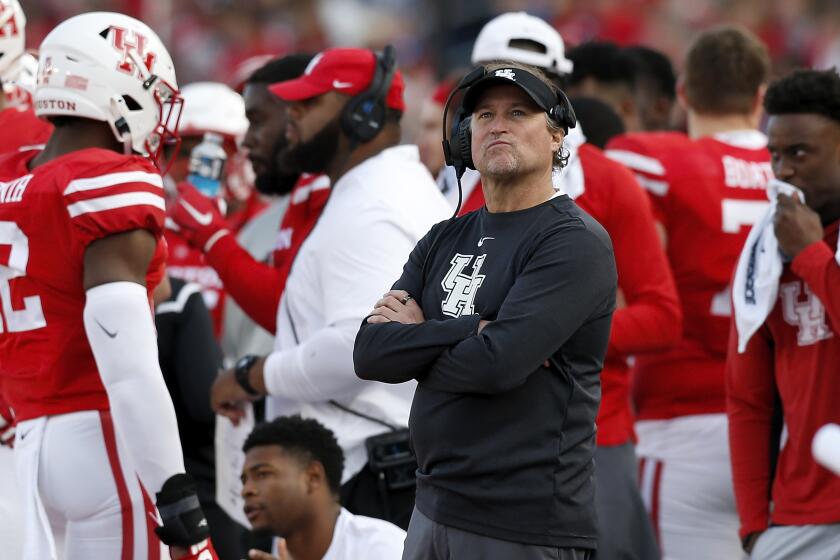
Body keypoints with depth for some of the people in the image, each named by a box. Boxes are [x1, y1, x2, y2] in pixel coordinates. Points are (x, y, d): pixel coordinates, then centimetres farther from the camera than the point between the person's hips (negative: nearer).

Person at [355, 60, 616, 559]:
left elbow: (495, 363, -21)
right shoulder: (445, 240, 14)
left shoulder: (576, 242, -9)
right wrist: (471, 330, -13)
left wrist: (418, 339, -2)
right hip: (434, 507, 7)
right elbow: (370, 353, 1)